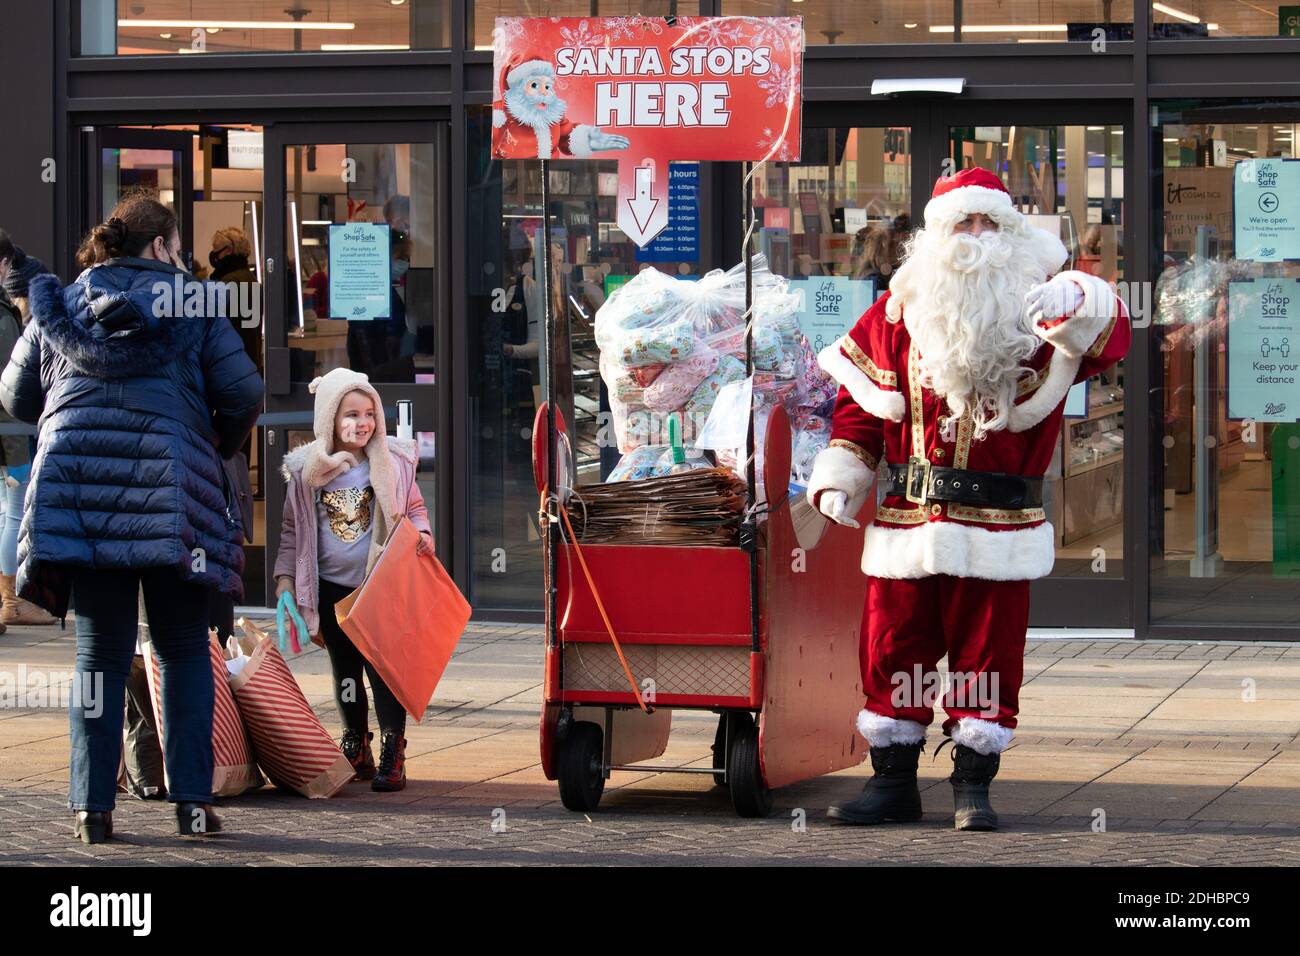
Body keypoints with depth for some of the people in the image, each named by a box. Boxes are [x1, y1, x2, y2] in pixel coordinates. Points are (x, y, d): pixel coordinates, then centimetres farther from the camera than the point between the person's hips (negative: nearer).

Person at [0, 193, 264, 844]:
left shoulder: (59, 307, 16)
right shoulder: (190, 303, 7)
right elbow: (243, 391, 1)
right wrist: (221, 447, 20)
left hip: (74, 490, 2)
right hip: (170, 491, -2)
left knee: (100, 653, 8)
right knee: (184, 650, 8)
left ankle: (92, 807, 3)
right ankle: (192, 801, 3)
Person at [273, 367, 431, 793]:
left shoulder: (392, 462, -1)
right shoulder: (307, 470, 2)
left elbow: (415, 509, 10)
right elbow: (293, 529, 11)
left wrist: (421, 533, -11)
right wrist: (285, 577, 4)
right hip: (331, 587, 2)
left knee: (384, 669, -8)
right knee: (345, 673, 11)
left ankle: (392, 757, -5)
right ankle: (355, 752, 22)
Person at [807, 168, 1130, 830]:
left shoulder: (1036, 309, 1)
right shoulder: (900, 311, 8)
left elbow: (1108, 335, -18)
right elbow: (859, 399, 12)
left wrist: (1075, 303, -40)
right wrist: (838, 478, 2)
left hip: (999, 527, -2)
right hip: (905, 520, 2)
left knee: (987, 656, 3)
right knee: (892, 651, 6)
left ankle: (972, 787, 13)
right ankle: (892, 781, 17)